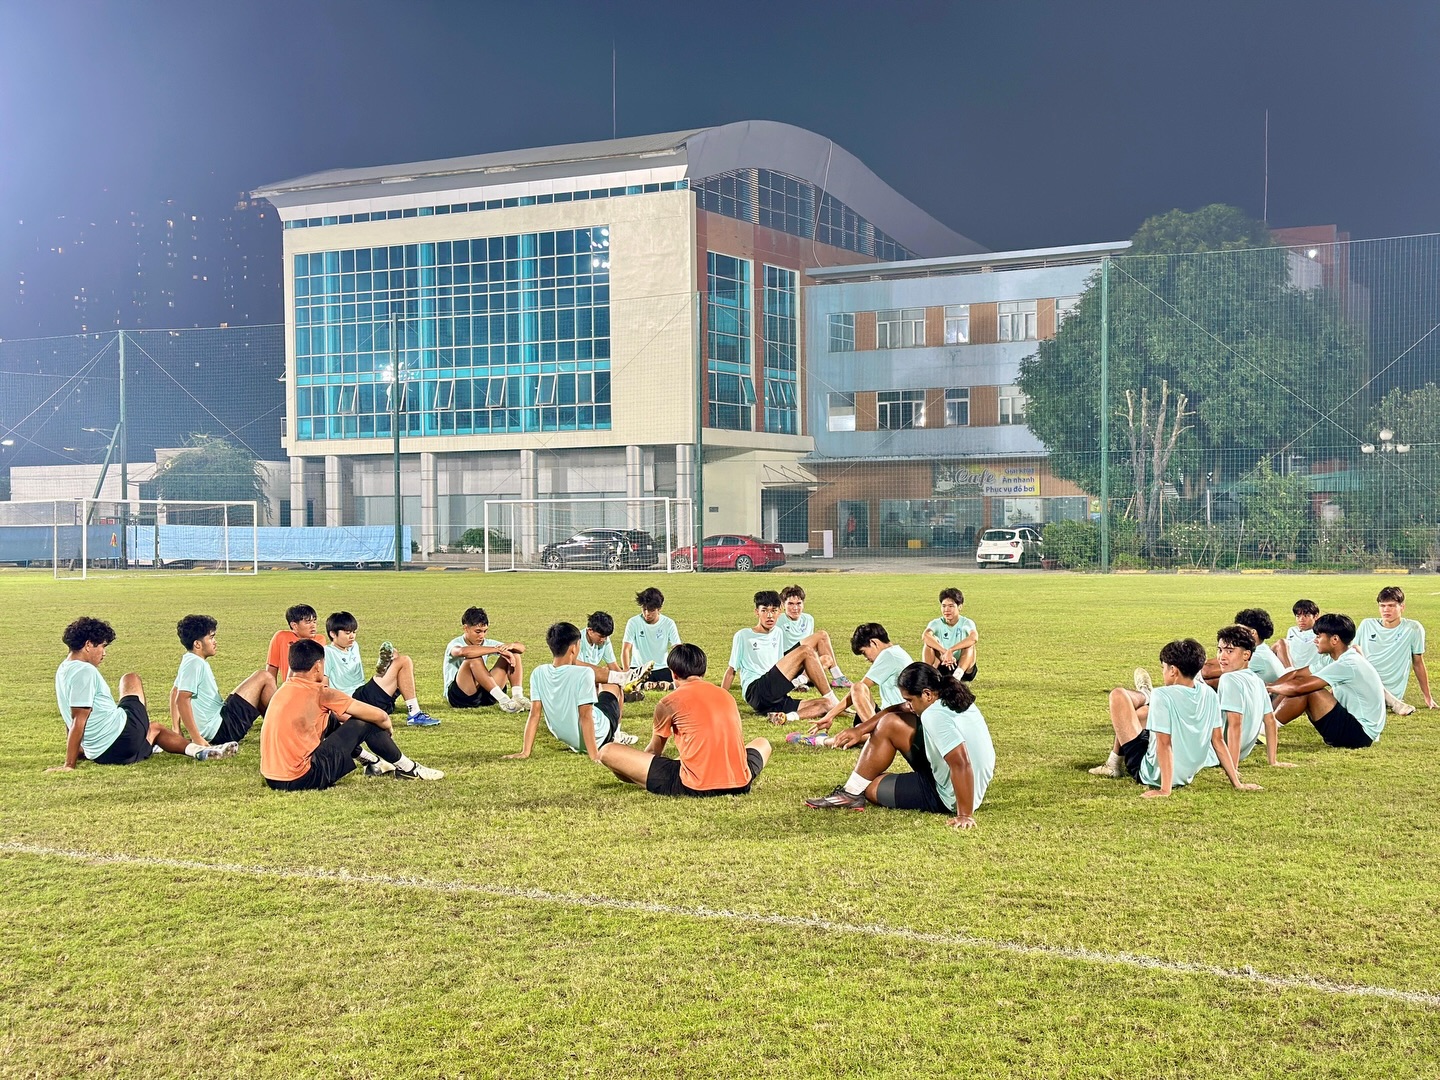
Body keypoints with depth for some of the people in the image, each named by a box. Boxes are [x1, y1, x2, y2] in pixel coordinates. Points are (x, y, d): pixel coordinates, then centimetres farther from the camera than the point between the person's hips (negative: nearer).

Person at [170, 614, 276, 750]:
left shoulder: (189, 661, 13)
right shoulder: (194, 663, -17)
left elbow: (174, 693, 22)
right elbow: (182, 700, -25)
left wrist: (177, 731, 21)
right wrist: (197, 738, -26)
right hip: (220, 729, -10)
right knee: (264, 677, -5)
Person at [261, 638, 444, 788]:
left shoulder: (284, 690, 11)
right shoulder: (319, 692, -10)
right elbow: (379, 716, -5)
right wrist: (388, 728, 16)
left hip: (272, 779, 8)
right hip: (301, 779, -8)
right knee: (365, 723, 0)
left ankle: (373, 762, 35)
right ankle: (407, 769, 18)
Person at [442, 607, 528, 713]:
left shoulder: (487, 643, 8)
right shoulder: (456, 644, -11)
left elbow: (521, 648, 3)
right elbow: (463, 652, -39)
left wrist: (511, 645, -22)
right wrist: (497, 649, -37)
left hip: (484, 694, 6)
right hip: (459, 696, -6)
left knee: (514, 654, -2)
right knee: (474, 658, -32)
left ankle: (518, 696, -23)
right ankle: (502, 700, -35)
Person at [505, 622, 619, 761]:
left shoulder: (538, 674, -14)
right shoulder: (584, 674, -28)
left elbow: (534, 714, -14)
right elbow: (585, 716, -29)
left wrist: (525, 752, -11)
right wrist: (594, 756, -27)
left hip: (566, 738, 5)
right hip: (597, 737, -5)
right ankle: (615, 736, 36)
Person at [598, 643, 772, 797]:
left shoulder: (668, 702, 5)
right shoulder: (727, 696, 17)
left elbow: (654, 751, 19)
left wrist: (638, 773, 41)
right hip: (740, 785, 4)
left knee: (608, 752, 6)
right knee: (762, 744, 39)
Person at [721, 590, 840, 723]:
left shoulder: (777, 633, 23)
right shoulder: (742, 636, 5)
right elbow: (731, 671, 6)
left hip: (777, 700, 7)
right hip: (756, 691, -7)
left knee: (825, 704, -12)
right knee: (806, 650, -16)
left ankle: (786, 716, -33)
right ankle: (834, 703, -15)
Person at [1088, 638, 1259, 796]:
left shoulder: (1162, 695, -22)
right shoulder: (1209, 695, -4)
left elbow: (1164, 744, -26)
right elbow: (1218, 741, -2)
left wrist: (1165, 790, -28)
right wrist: (1237, 783, 3)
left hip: (1152, 775, -7)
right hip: (1186, 775, 7)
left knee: (1118, 695, 1)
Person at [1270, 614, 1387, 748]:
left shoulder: (1348, 664, -22)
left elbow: (1300, 687, -26)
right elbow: (1296, 675, 12)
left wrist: (1270, 688, -11)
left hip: (1360, 733, -10)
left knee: (1305, 691, -19)